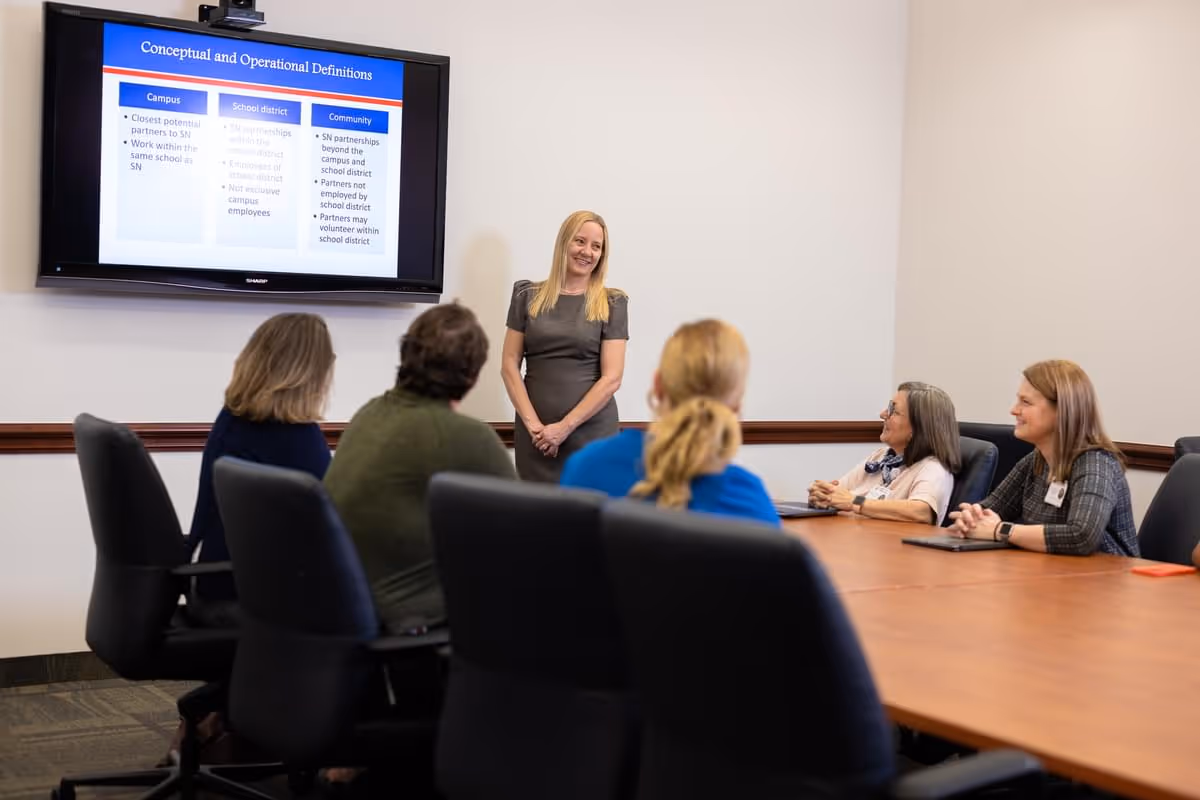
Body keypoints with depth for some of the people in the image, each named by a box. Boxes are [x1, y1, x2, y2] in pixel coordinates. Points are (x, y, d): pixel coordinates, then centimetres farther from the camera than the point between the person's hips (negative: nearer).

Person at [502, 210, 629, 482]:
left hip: (592, 430, -1)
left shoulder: (612, 303, 2)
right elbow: (509, 366, 5)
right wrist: (532, 422, -7)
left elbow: (611, 378, -4)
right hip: (536, 433, 1)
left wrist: (565, 427, -11)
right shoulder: (528, 296, 8)